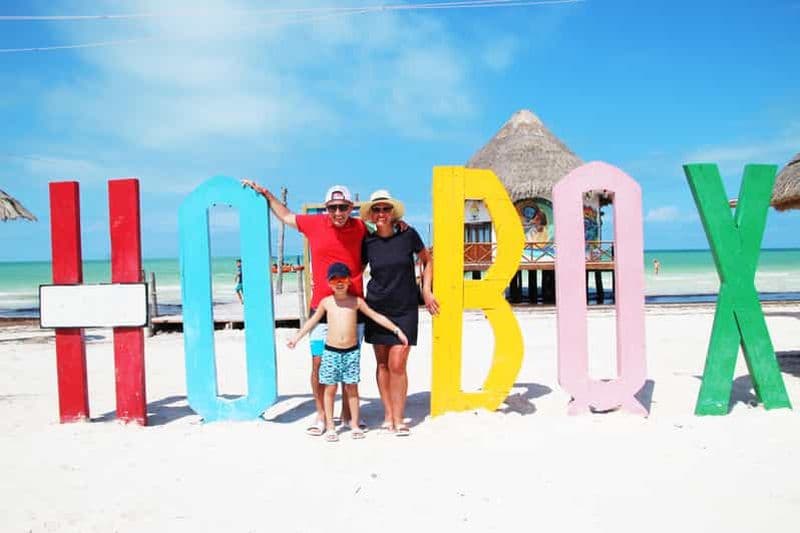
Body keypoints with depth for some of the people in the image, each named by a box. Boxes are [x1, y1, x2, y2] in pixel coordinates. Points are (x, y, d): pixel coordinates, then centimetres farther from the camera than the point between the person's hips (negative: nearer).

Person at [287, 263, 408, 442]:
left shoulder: (357, 301, 1)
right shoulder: (326, 302, 2)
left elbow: (377, 317, 7)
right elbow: (313, 321, 15)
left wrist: (396, 330, 4)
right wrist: (296, 337, 15)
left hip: (352, 351, 0)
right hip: (331, 351, 0)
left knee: (352, 388, 6)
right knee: (330, 388, 3)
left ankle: (355, 425, 15)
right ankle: (330, 427, 12)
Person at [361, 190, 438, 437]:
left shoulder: (408, 235, -7)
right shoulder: (368, 242, -2)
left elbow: (427, 261, 8)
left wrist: (426, 291, 2)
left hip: (405, 309, -2)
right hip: (377, 308, 2)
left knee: (397, 365, -7)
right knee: (382, 363, 7)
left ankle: (398, 419, 5)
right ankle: (388, 415, 19)